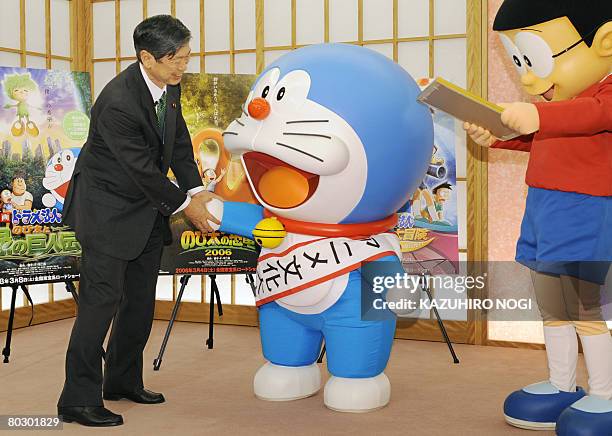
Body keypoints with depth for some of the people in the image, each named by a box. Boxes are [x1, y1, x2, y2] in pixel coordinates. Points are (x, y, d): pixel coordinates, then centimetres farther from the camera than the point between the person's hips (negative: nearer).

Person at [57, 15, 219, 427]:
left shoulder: (170, 84, -3)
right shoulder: (118, 102, -29)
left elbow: (179, 141, 7)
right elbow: (142, 170, -24)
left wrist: (197, 190, -4)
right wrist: (185, 205, -15)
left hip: (147, 207, 9)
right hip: (108, 208, -8)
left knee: (141, 298, 14)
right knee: (102, 297, -8)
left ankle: (123, 381, 30)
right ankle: (78, 400, 3)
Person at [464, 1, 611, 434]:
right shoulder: (562, 101, 13)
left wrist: (540, 115, -52)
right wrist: (496, 135, 14)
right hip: (543, 214, 10)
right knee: (551, 306, 16)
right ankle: (562, 386, 30)